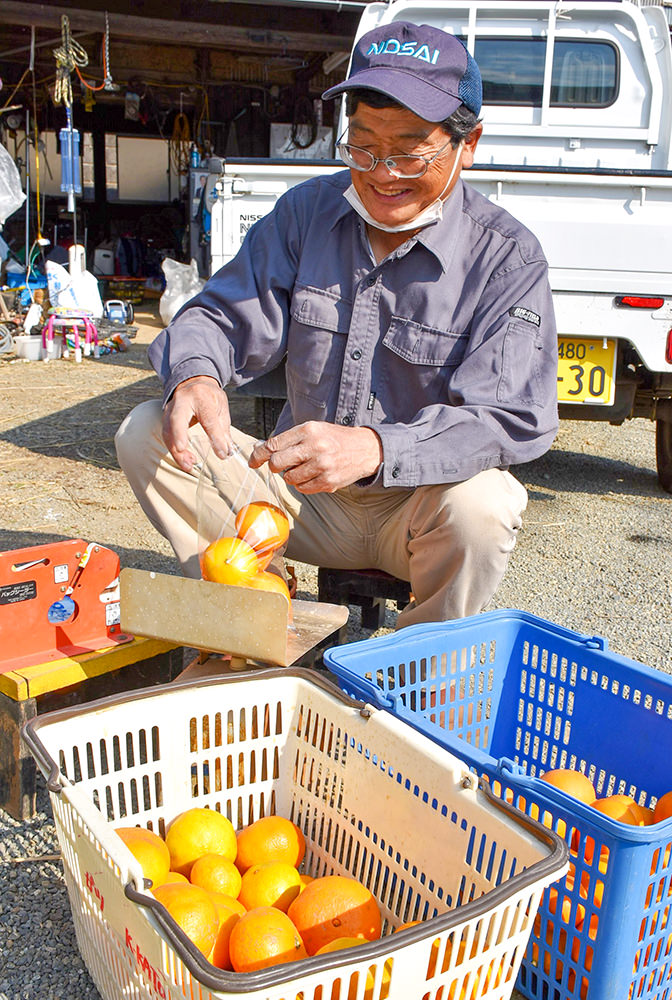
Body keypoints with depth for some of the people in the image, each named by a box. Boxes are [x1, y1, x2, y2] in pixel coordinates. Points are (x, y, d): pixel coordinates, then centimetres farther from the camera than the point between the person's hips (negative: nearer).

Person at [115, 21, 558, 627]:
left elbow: (511, 419, -22)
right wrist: (196, 375, -26)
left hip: (418, 505, -3)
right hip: (302, 494, 4)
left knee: (479, 508, -37)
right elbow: (227, 316, 1)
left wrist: (374, 449, -40)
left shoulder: (508, 257, -12)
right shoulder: (307, 211, 1)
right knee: (147, 433, -10)